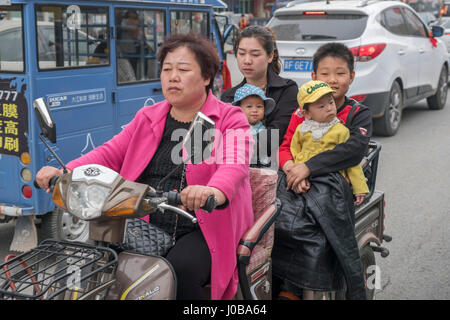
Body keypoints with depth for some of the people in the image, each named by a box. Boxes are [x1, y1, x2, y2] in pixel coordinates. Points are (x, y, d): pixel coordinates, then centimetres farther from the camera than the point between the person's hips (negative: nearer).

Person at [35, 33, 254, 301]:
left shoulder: (230, 119, -1)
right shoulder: (148, 117, 17)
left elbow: (234, 164, -20)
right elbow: (111, 153, 10)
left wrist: (215, 192, -45)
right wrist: (65, 172, -9)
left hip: (203, 230, -4)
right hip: (146, 226, 4)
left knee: (180, 271, -32)